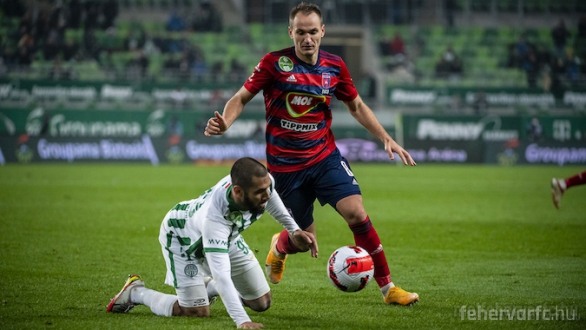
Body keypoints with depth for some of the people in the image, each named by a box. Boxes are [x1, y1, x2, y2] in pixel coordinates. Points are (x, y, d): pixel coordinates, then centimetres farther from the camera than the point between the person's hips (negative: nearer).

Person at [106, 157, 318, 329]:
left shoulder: (263, 181, -32)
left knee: (262, 302, 4)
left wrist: (293, 229, 2)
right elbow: (222, 274, -54)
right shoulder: (214, 218, -49)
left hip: (227, 236, 7)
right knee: (196, 312, -14)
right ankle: (135, 292, 10)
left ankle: (208, 286, 32)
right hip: (183, 238, -6)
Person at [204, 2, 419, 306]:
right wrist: (223, 123, -27)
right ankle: (279, 248, 43)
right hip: (285, 164, -2)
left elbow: (356, 106, 13)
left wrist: (386, 139, 4)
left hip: (325, 157, 2)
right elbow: (242, 98, -6)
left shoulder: (334, 66, -1)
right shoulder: (275, 63, -11)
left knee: (356, 213, -17)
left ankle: (387, 288, -6)